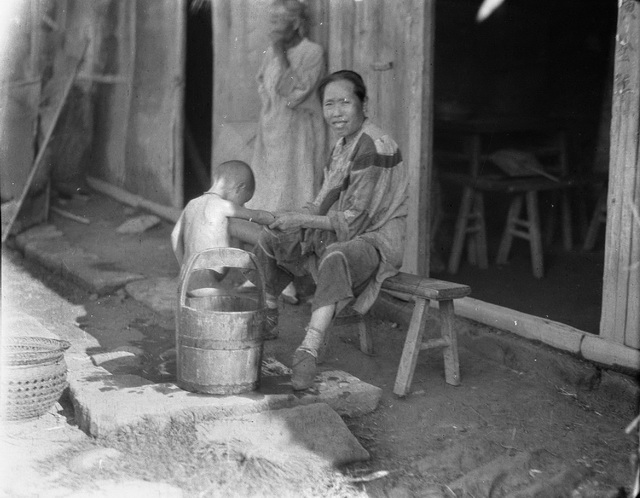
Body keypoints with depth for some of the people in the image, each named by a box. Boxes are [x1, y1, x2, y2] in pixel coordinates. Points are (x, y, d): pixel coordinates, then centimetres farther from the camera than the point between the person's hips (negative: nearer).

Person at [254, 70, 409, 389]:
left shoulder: (375, 149, -20)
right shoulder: (344, 143, 10)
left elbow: (352, 221, -22)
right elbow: (328, 203, 16)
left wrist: (302, 220, -14)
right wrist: (293, 218, 0)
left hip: (376, 241, -10)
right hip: (335, 235, 10)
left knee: (335, 257, -42)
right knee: (270, 239, 13)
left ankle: (309, 351, -49)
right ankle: (264, 316, 34)